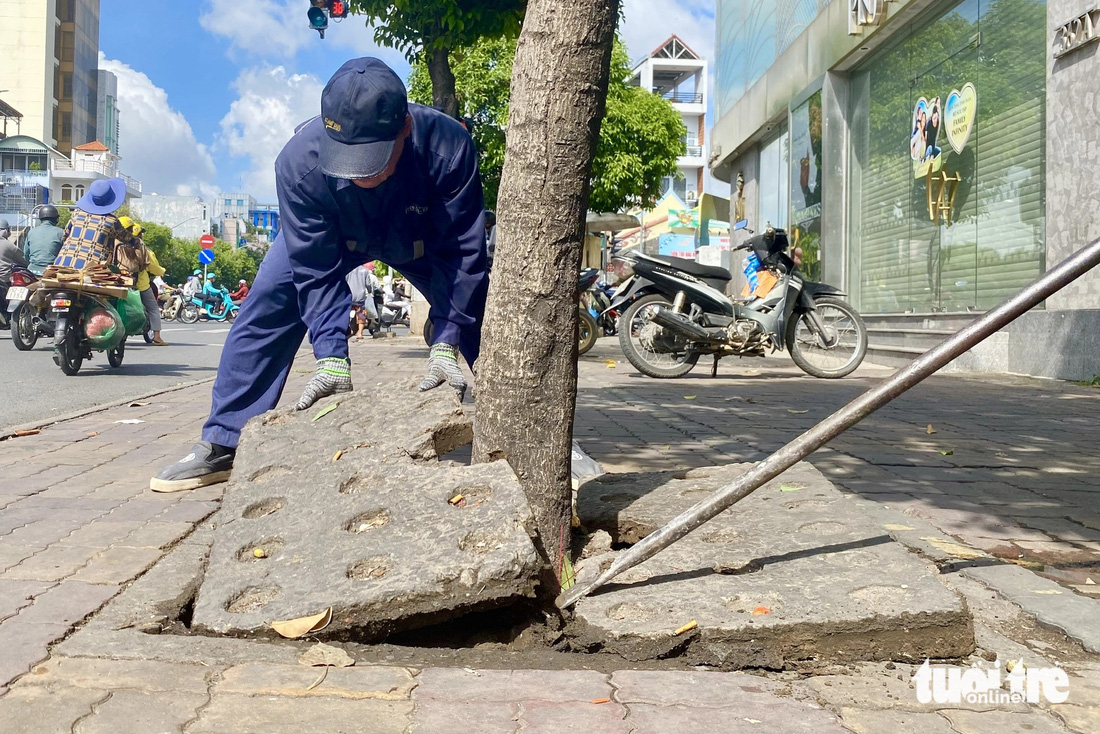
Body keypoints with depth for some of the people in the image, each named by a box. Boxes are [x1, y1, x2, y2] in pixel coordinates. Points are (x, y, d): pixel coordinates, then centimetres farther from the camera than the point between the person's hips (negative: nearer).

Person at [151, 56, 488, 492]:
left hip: (423, 239, 0)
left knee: (477, 310, -12)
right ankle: (222, 445, -3)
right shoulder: (300, 161, -37)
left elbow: (463, 253, -33)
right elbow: (316, 270, -30)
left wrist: (445, 344, -38)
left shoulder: (448, 148, -40)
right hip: (328, 235, 1)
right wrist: (332, 357, -38)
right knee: (265, 309, -13)